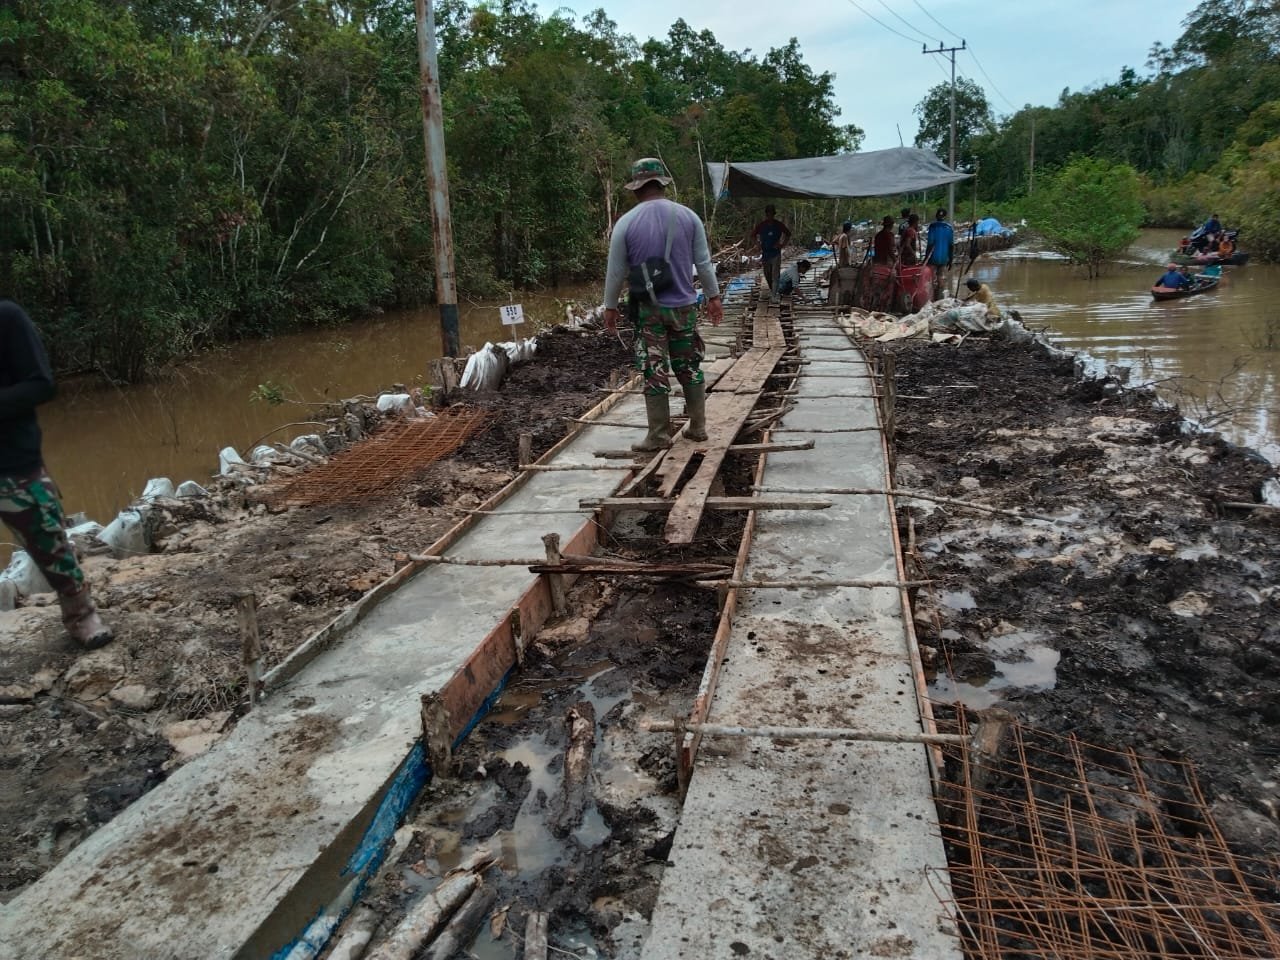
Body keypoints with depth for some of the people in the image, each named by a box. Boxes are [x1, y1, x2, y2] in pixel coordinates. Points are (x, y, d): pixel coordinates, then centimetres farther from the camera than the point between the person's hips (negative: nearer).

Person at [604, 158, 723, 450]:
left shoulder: (626, 223, -7)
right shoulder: (688, 216, -1)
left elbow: (616, 271, -2)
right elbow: (704, 262, 3)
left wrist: (610, 307, 10)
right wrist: (713, 297, 15)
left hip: (648, 309, -2)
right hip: (684, 306, 2)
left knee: (654, 373, 3)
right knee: (690, 367, 13)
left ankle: (659, 435, 8)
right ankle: (698, 426, 21)